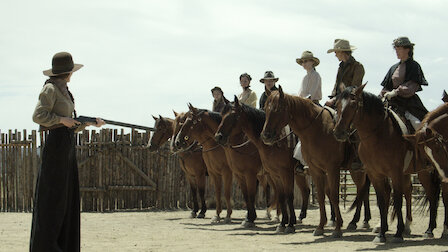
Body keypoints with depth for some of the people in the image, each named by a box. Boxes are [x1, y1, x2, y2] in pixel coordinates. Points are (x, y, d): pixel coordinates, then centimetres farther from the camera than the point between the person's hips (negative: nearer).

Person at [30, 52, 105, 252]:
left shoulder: (64, 91, 18)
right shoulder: (50, 89, -8)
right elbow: (38, 116, -17)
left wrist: (91, 122, 9)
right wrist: (61, 119, -13)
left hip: (68, 145, 9)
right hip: (56, 145, -9)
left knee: (68, 196, 10)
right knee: (53, 195, -6)